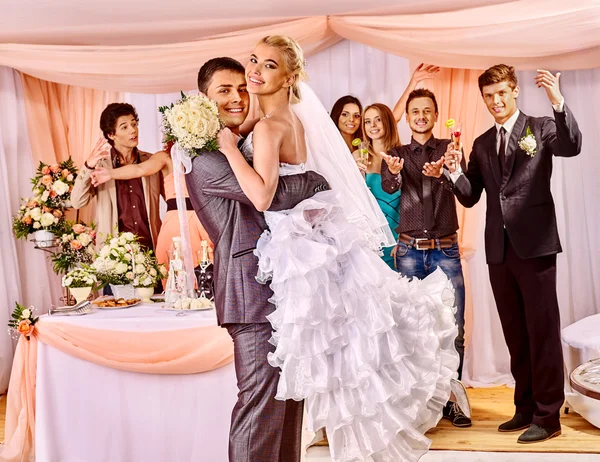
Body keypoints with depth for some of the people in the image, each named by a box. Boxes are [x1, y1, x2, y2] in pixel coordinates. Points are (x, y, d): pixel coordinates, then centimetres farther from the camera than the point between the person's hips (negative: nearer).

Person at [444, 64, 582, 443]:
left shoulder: (542, 128, 2)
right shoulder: (482, 145, 16)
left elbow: (572, 147, -19)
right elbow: (470, 197, 12)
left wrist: (558, 101, -31)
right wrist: (454, 171, -7)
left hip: (535, 245, -5)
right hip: (499, 250, 5)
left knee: (543, 332, -1)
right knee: (515, 335, 12)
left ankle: (548, 415, 7)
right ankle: (525, 409, 23)